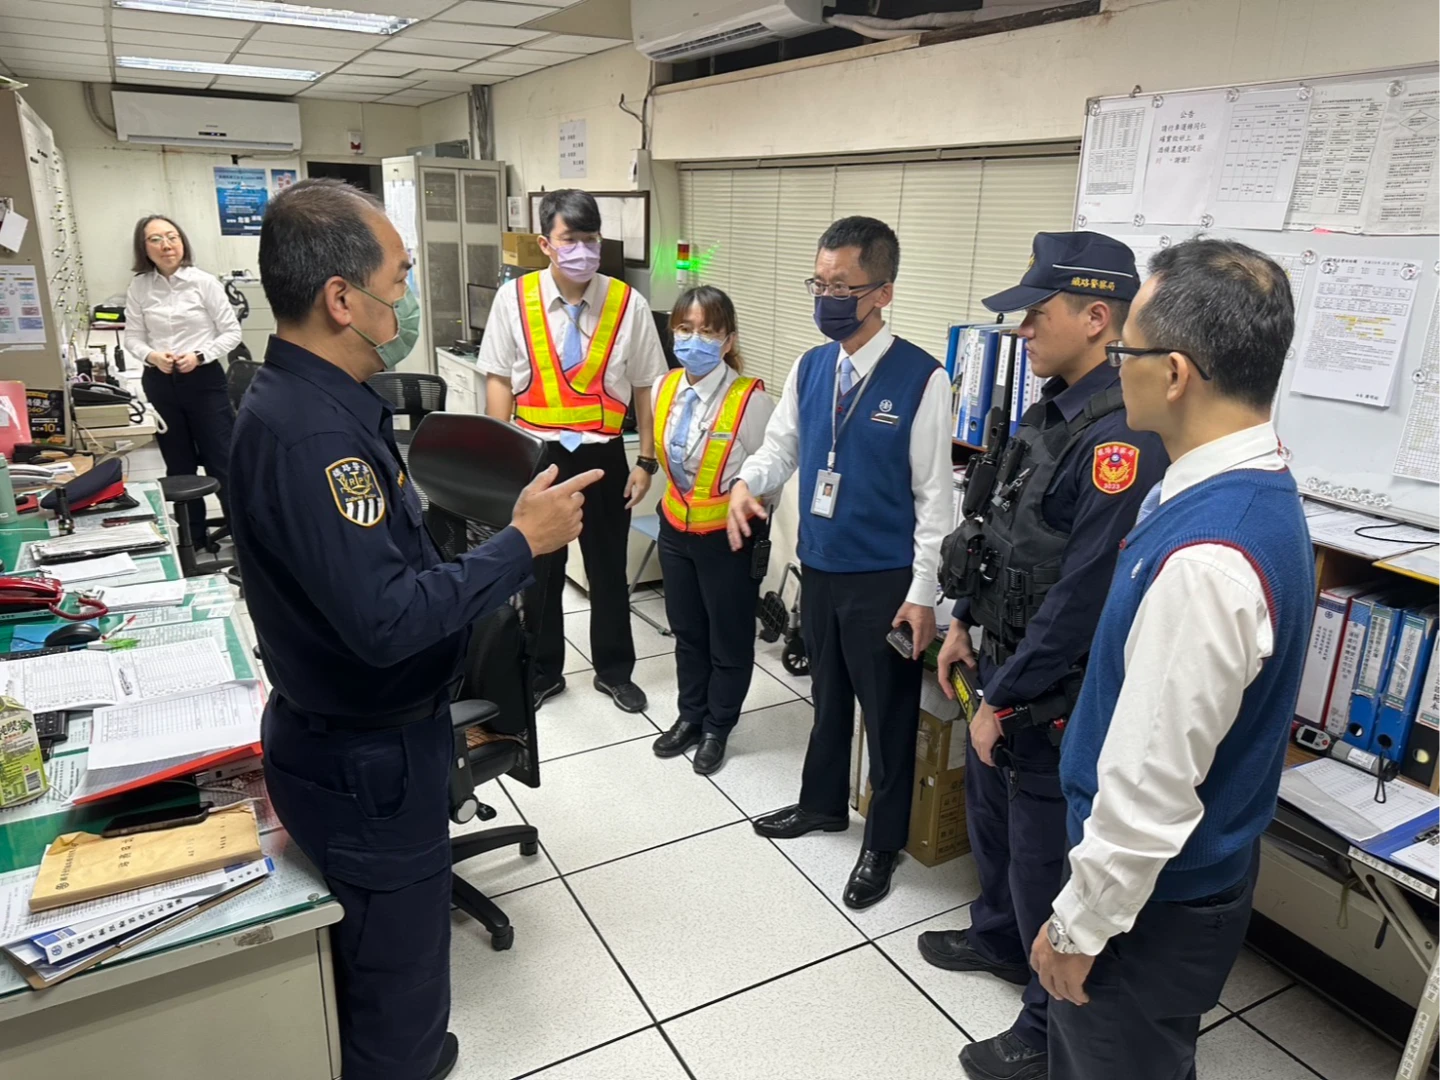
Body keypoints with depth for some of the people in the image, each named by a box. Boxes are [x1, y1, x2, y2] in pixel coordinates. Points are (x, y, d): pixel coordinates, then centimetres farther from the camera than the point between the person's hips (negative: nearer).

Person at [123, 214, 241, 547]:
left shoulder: (204, 282, -7)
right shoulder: (139, 287, 2)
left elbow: (231, 332, -4)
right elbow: (133, 338, 6)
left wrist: (199, 356, -16)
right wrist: (151, 356, -14)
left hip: (204, 379, -3)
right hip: (160, 383, 4)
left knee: (222, 460, 1)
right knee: (178, 465, 13)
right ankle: (192, 536, 26)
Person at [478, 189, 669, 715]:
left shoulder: (629, 304, -7)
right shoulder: (514, 299, -6)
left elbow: (646, 386, -1)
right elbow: (499, 380, -1)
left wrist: (647, 461, -1)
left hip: (603, 455, 0)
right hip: (537, 454, 0)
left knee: (608, 569, 14)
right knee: (539, 570, 14)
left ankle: (614, 670, 34)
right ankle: (542, 672, 34)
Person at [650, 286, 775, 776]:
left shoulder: (750, 399, -23)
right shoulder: (664, 388, -4)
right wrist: (673, 498, 13)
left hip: (729, 536, -6)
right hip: (675, 527, 6)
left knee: (729, 639, 13)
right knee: (686, 631, 21)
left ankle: (717, 728, 33)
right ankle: (690, 717, 40)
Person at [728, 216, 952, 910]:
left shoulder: (921, 378, -16)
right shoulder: (808, 368, 2)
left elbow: (934, 493, -14)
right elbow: (781, 446, 10)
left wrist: (923, 594, -14)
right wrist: (747, 484, -14)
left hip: (884, 579, -5)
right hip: (818, 566, 6)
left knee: (888, 712, 11)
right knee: (828, 696, 23)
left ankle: (883, 842, 32)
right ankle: (822, 804, 46)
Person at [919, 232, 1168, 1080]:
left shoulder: (1120, 437, -27)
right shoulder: (1052, 408, 3)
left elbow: (1084, 595, -27)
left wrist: (1006, 699, -19)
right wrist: (966, 622, 15)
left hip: (1058, 691, -9)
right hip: (1007, 660, 9)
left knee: (1045, 858, 8)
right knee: (991, 808, 27)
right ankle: (999, 938, 53)